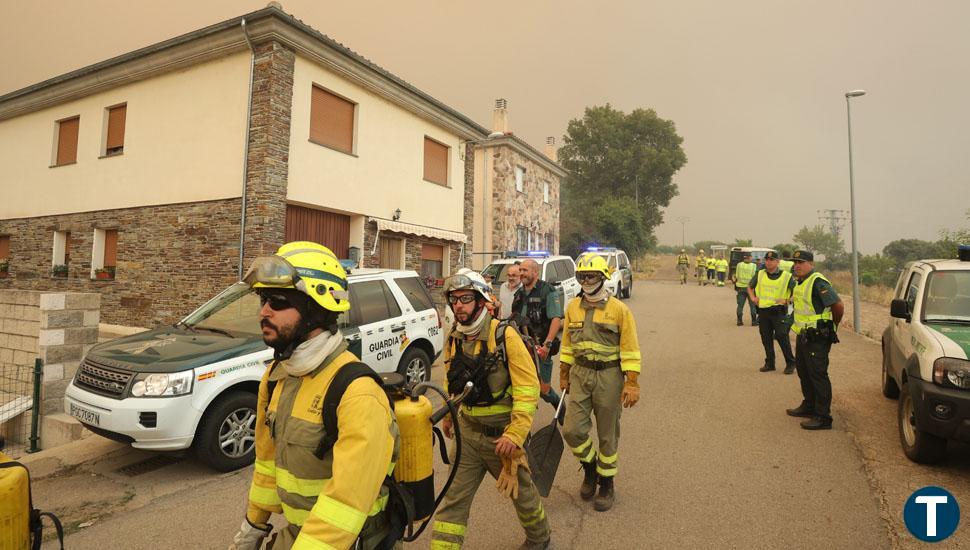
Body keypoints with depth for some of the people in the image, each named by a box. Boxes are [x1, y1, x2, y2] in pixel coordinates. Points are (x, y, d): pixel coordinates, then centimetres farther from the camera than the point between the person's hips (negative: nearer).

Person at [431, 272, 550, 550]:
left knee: (521, 490, 19)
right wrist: (448, 414, 22)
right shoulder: (454, 339, -1)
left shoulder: (505, 336, -20)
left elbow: (528, 388, -21)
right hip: (467, 432, 4)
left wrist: (515, 434, -23)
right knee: (454, 498, 5)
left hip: (502, 434, -3)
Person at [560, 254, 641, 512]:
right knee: (572, 429, -2)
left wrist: (632, 383, -13)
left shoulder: (619, 309, -9)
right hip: (580, 374, 3)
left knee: (607, 434, 8)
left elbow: (630, 350, -8)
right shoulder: (573, 307, 4)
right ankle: (589, 466, 28)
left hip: (609, 375, -3)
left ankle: (606, 484, 28)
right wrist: (564, 375, 13)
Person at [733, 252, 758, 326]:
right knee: (752, 305, 8)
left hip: (741, 287, 2)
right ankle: (754, 321, 11)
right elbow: (754, 277, -8)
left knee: (740, 305, 7)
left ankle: (739, 321, 8)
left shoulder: (739, 265, -3)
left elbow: (736, 276, -1)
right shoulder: (753, 266, -9)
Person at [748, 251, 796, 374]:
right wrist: (752, 297, 6)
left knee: (781, 337, -7)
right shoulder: (760, 274, 7)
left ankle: (790, 363, 8)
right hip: (763, 310, 4)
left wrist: (787, 300, -12)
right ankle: (769, 363, 21)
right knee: (766, 339, 10)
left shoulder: (786, 276, -3)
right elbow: (750, 287, 21)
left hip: (778, 311, -4)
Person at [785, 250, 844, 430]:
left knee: (818, 375, -5)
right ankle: (809, 406, 35)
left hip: (817, 339, -10)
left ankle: (823, 417, 2)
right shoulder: (799, 282, 12)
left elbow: (838, 305, -22)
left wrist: (833, 326, -8)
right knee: (804, 372, 20)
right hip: (802, 336, 10)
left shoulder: (818, 282, -18)